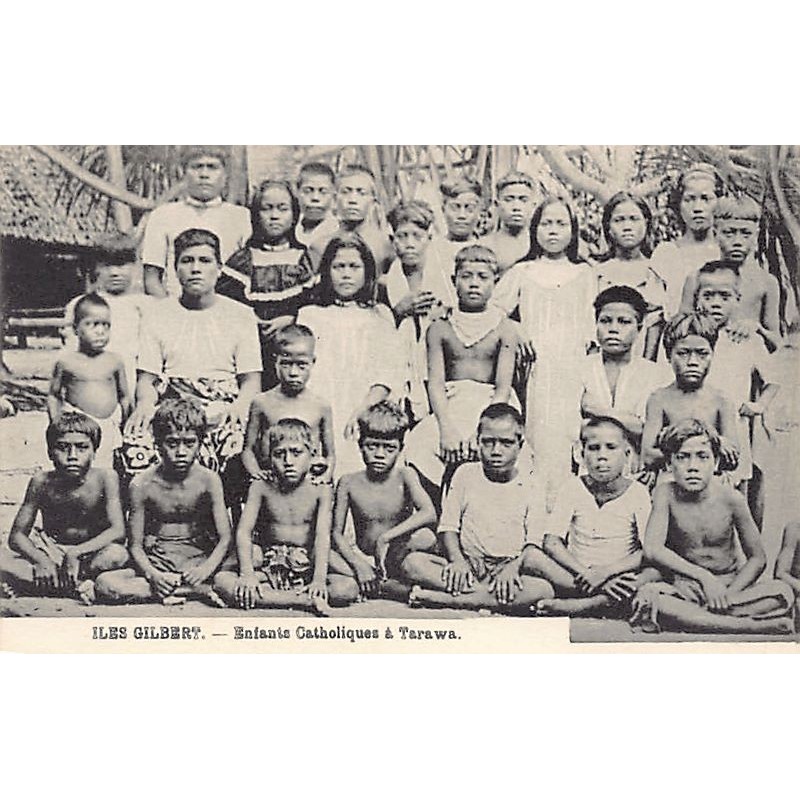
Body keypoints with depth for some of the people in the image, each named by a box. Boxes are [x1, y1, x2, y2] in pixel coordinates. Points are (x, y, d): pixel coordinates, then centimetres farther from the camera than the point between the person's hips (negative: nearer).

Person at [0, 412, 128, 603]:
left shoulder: (105, 478, -16)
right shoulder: (42, 482, -11)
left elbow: (118, 531, -24)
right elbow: (17, 535, -10)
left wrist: (75, 553, -34)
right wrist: (40, 561, -30)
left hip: (90, 554, -2)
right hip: (49, 551, 2)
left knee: (117, 554, -35)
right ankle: (76, 587, -27)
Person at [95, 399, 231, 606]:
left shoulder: (208, 480, -5)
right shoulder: (142, 485, -5)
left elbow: (225, 539, -8)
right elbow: (136, 545, -3)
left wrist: (206, 570, -28)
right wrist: (152, 575, -23)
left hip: (199, 561, -1)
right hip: (156, 564, 2)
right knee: (104, 583, -27)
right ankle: (201, 591, -28)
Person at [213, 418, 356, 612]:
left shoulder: (320, 490, -2)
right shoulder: (261, 488, 1)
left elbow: (322, 536, -12)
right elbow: (243, 532, -7)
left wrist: (319, 579, -26)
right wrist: (247, 574, -23)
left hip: (306, 571, -1)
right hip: (269, 570, 1)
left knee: (347, 589, -29)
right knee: (221, 582, -28)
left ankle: (268, 598, -25)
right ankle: (305, 601, -31)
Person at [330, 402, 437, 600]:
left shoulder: (404, 476, -6)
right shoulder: (349, 483, -2)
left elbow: (430, 515, -22)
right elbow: (336, 532, -4)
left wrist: (385, 537, -27)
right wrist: (358, 564, -20)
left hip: (396, 558, -1)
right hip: (363, 559, 1)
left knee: (425, 537, -30)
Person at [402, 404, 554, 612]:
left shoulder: (529, 487, 7)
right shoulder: (465, 474, 10)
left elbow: (535, 541, 1)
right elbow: (448, 526, 7)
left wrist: (513, 568, -18)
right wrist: (457, 561, -12)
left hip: (508, 569, 0)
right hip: (467, 566, 1)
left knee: (544, 589, -33)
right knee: (412, 562, -24)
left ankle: (444, 599, -32)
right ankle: (491, 600, -30)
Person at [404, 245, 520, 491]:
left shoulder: (504, 329, 5)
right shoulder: (440, 328, 8)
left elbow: (503, 387, -3)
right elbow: (436, 383, -1)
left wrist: (485, 430, -16)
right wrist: (446, 428, -16)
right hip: (450, 409, 1)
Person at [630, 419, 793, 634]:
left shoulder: (730, 498, -8)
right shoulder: (666, 494, -9)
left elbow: (757, 558, -2)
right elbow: (652, 550, -19)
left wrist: (728, 595, -16)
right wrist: (703, 576, -24)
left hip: (729, 585, 1)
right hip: (684, 587, -1)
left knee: (782, 593, -25)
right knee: (645, 595, -34)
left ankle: (688, 618, -27)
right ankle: (748, 626, -31)